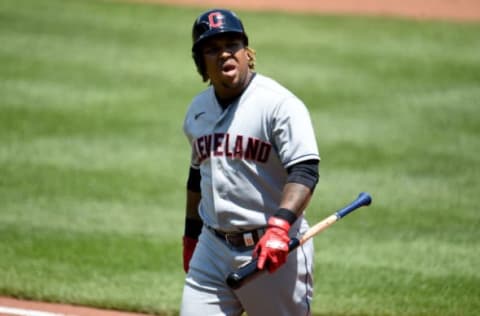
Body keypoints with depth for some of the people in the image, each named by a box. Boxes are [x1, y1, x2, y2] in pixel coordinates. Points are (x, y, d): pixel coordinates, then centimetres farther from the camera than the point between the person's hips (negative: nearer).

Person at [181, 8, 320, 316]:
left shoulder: (279, 104, -12)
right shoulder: (198, 109, 12)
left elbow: (305, 171, -22)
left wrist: (279, 226, -35)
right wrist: (191, 234, 28)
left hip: (273, 249, -6)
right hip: (213, 249, 6)